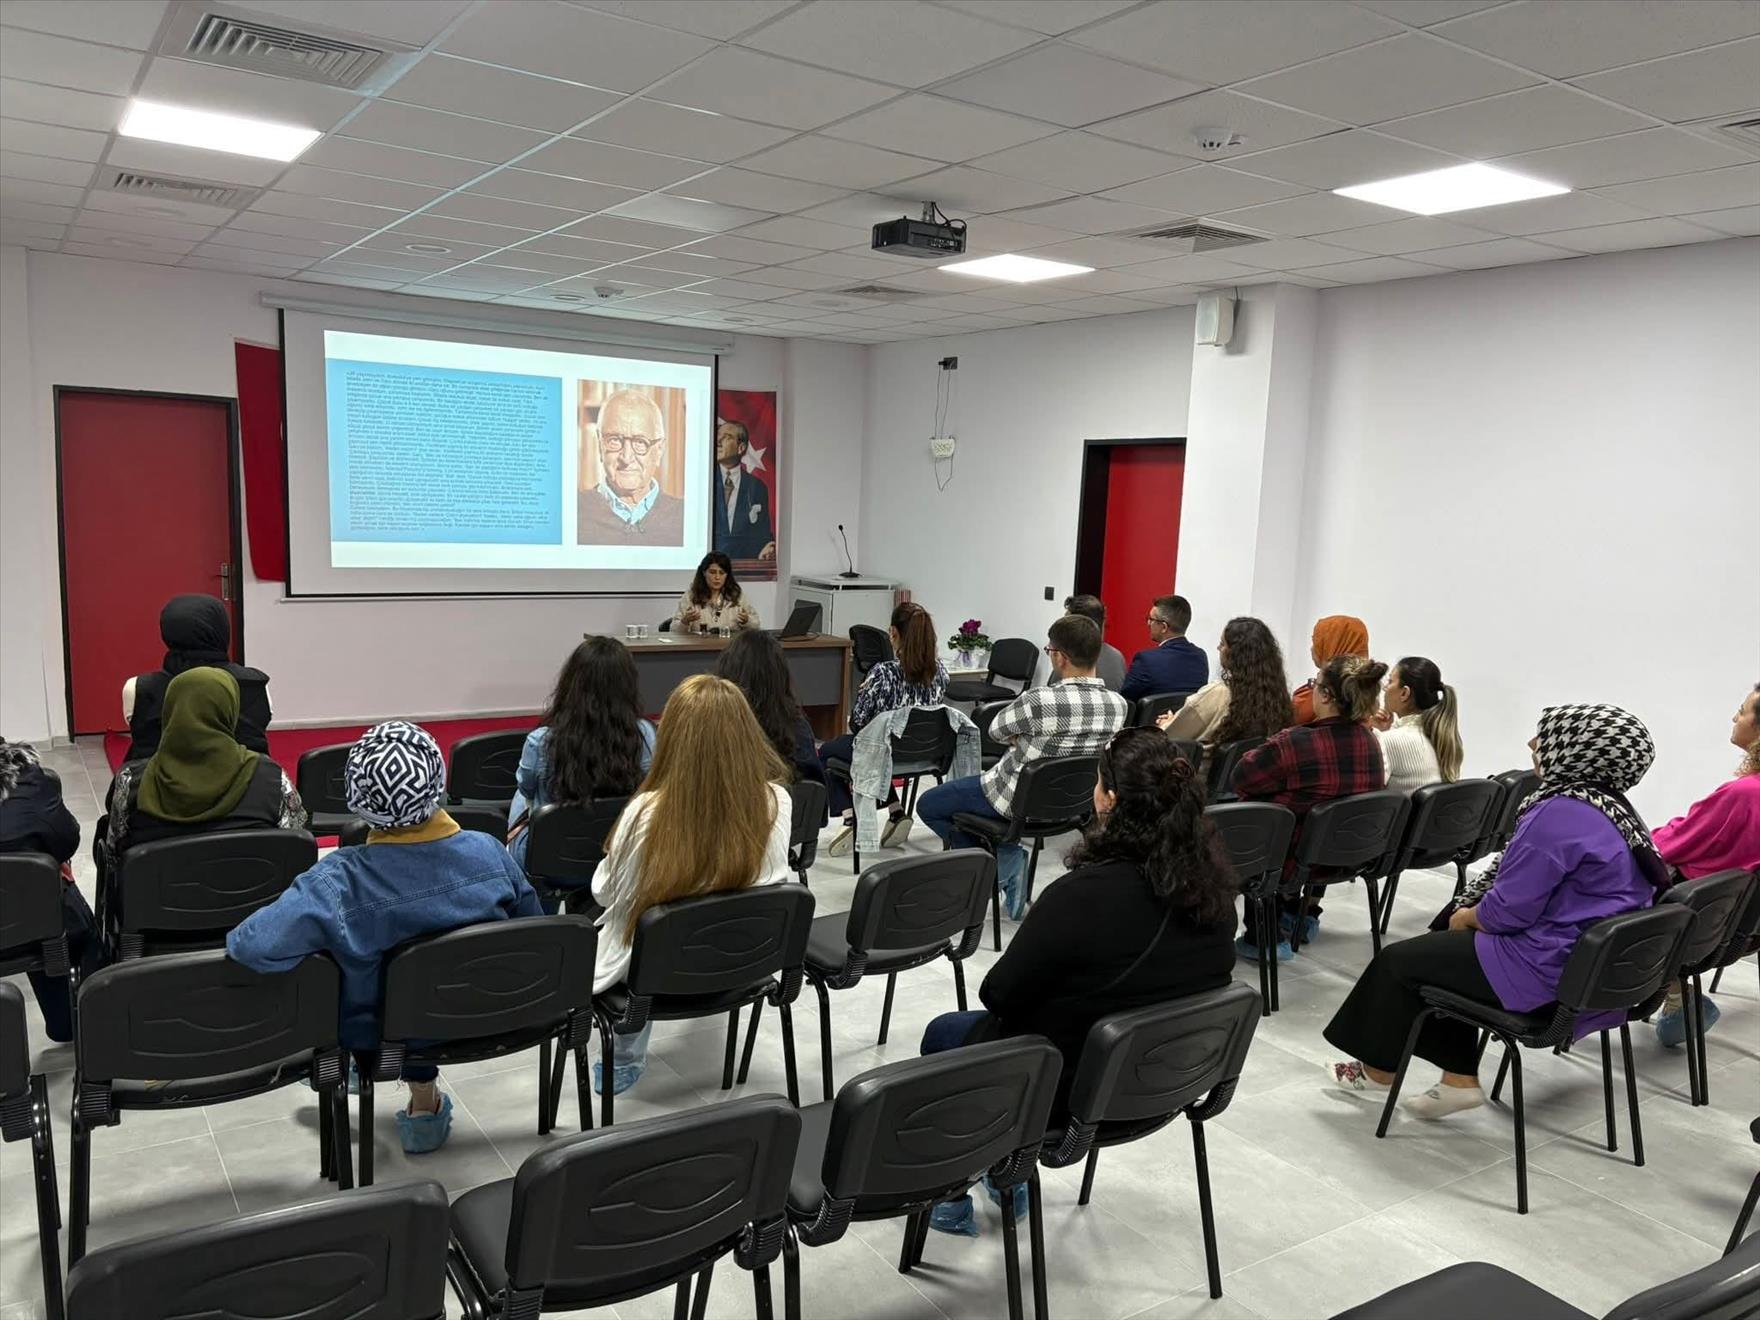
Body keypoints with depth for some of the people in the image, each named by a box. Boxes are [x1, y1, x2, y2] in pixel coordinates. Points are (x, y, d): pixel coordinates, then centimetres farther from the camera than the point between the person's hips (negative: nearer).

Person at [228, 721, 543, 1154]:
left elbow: (254, 946, -43)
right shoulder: (489, 853, -23)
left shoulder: (339, 882, -34)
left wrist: (234, 940, -18)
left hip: (381, 1034, -2)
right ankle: (424, 1102, 43)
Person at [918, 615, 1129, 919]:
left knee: (928, 806, 14)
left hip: (1020, 801, -7)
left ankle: (1005, 863, 7)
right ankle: (1007, 857, 19)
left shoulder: (1038, 701, -33)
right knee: (978, 782, 33)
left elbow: (996, 731, -12)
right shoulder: (1119, 705, -15)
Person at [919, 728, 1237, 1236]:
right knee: (978, 1025, 29)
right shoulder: (1214, 889, -13)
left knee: (942, 1033, 23)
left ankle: (952, 1198, 34)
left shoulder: (1083, 895, -33)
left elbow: (999, 994, -21)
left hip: (1067, 1091, -6)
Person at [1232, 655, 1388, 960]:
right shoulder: (1370, 743, -7)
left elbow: (1241, 780, -13)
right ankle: (1303, 914, 30)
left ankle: (1268, 935, 18)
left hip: (1293, 861, -6)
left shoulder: (1292, 744, -30)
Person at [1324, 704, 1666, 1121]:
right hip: (1590, 965, 10)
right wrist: (1473, 914, 11)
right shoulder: (1615, 810, 7)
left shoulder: (1560, 813, -24)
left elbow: (1507, 911, -22)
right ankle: (1460, 1079, 20)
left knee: (1397, 960, 7)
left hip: (1544, 972, -10)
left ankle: (1380, 1069, 27)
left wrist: (1466, 917, -1)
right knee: (1446, 947, 24)